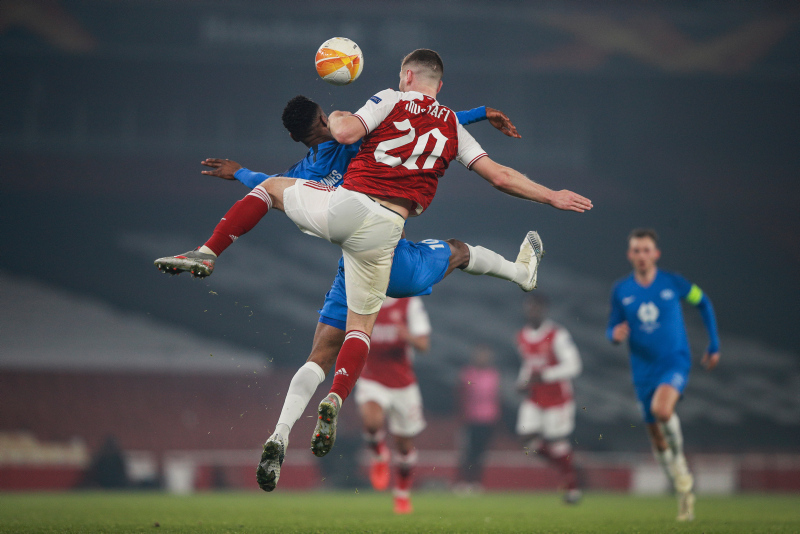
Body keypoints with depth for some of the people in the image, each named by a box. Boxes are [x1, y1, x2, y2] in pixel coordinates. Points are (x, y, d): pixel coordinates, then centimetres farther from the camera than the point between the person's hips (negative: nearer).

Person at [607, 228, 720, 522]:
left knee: (661, 409, -33)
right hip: (644, 370, 4)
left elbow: (703, 303, 12)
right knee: (656, 436, 6)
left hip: (675, 362, -4)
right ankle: (684, 491, 24)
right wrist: (615, 334, -17)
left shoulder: (673, 283, -4)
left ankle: (679, 458, -8)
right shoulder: (621, 291, 1)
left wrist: (714, 346, 13)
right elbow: (612, 328, 9)